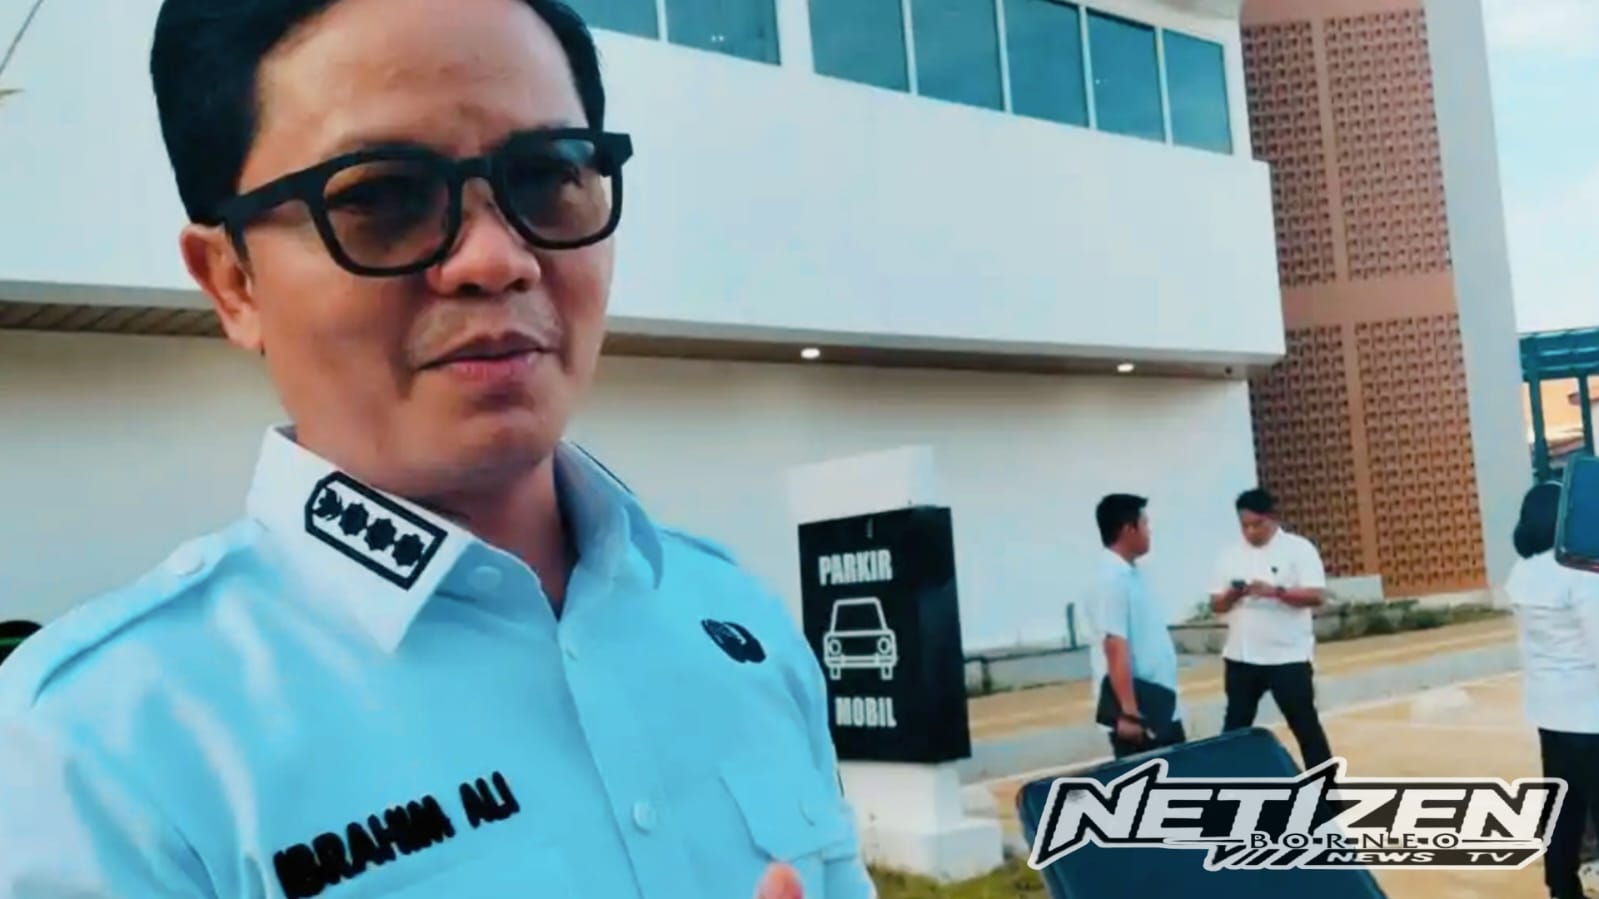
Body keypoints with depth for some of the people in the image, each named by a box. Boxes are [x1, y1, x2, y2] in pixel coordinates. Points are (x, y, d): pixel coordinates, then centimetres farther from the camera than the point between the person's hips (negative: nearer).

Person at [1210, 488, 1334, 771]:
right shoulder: (1230, 554, 8)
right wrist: (1232, 595, -14)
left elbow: (1316, 596, -14)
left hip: (1288, 657, -4)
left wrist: (1276, 591, -27)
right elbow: (1216, 605, 8)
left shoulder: (1299, 548, -5)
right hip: (1240, 657, 4)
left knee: (1305, 725, 2)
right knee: (1235, 726, 10)